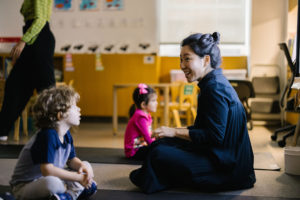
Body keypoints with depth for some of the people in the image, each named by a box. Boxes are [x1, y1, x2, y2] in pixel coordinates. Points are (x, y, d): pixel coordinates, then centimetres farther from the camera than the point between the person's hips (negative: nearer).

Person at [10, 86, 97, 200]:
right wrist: (78, 178, -26)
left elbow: (71, 160, 12)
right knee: (52, 182, -41)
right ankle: (76, 191, -12)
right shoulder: (48, 136, -26)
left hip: (48, 179, 9)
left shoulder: (66, 135, 1)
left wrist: (83, 167, -12)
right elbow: (47, 170, -34)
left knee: (86, 167, 7)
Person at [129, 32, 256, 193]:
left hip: (228, 167, -10)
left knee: (159, 155, -16)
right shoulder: (212, 83, 11)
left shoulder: (215, 87, -21)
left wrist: (175, 132, -15)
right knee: (160, 144, 8)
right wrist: (175, 132, 10)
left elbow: (215, 136, -23)